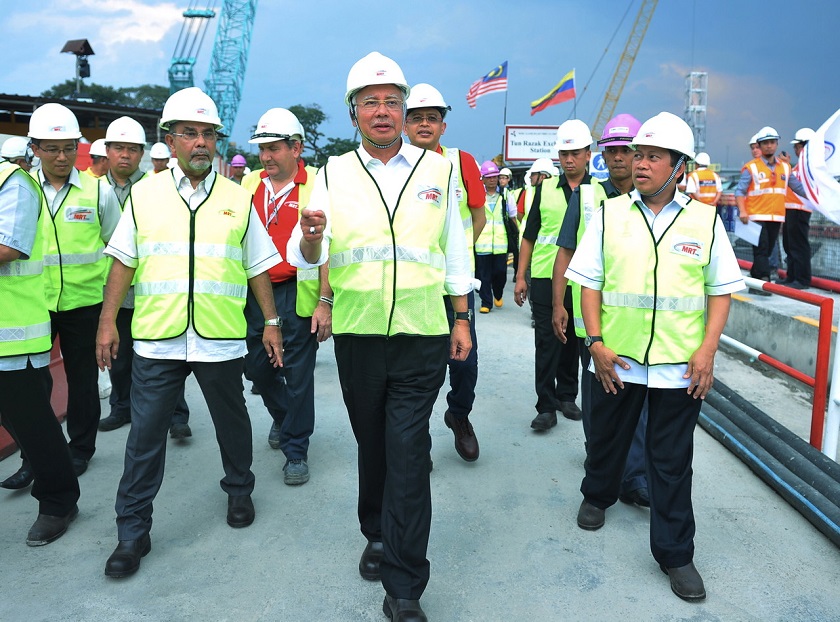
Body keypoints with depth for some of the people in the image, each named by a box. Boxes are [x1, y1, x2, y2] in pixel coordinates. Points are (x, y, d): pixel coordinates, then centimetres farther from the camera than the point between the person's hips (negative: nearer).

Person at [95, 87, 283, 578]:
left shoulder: (238, 198, 6)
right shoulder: (144, 195, 6)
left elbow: (257, 267, 8)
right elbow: (124, 262, 6)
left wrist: (271, 322, 5)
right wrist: (108, 321, 1)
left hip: (222, 338, 1)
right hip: (157, 337, 0)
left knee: (232, 422, 15)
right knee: (145, 434, 3)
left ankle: (239, 492, 38)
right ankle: (133, 531, 16)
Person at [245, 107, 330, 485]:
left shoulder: (316, 187, -7)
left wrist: (325, 302, -15)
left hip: (297, 295, -5)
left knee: (298, 375, 3)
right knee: (256, 367, 14)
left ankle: (296, 451, 18)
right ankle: (282, 416, 44)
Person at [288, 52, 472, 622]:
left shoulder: (438, 169, 5)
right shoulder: (334, 174, 4)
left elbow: (454, 249, 10)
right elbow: (306, 258, -4)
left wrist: (462, 319, 8)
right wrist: (311, 236, -27)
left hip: (422, 337, -1)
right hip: (358, 334, 2)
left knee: (408, 454, -5)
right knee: (372, 443, 16)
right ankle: (379, 534, 40)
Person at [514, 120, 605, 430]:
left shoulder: (600, 192, 3)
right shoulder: (545, 189, 6)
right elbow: (529, 235, 8)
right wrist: (520, 276, 4)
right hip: (544, 277, 0)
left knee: (573, 341, 11)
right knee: (546, 341, -1)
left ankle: (567, 396, 26)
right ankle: (546, 406, 4)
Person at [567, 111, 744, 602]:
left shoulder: (705, 220, 1)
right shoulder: (610, 214, 2)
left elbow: (720, 290, 3)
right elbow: (589, 281, 3)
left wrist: (708, 350, -7)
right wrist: (595, 341, -6)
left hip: (680, 364, -1)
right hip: (616, 359, 1)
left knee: (672, 460, 6)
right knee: (607, 437, 19)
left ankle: (675, 553, 20)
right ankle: (597, 497, 47)